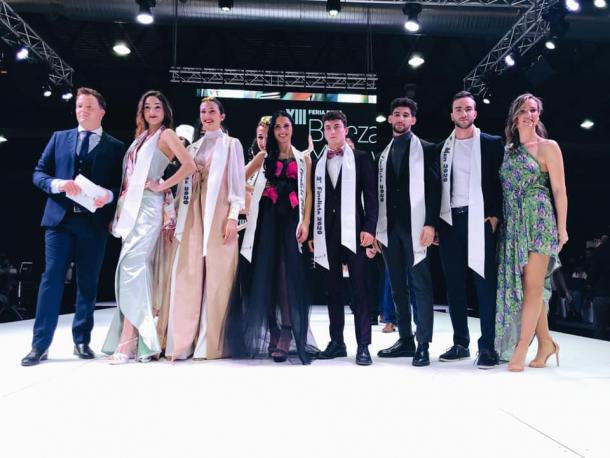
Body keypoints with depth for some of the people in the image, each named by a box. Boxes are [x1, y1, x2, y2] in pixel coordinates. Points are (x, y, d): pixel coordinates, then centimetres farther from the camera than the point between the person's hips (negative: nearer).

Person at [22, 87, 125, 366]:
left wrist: (108, 196, -15)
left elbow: (123, 185, 6)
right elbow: (39, 173, 10)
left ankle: (82, 340, 16)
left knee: (88, 282, 5)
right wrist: (58, 184, -10)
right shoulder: (59, 138, 14)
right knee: (51, 278, -2)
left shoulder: (116, 147, 9)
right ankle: (40, 345, 3)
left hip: (94, 223, -1)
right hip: (60, 218, 1)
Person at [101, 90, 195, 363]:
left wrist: (162, 186, -10)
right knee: (136, 267, 6)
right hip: (131, 206, 8)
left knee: (134, 265, -15)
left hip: (148, 206, -8)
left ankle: (128, 342, -16)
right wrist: (120, 210, 14)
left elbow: (190, 166, -14)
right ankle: (138, 338, 11)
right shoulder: (141, 137, 22)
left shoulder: (166, 134, 0)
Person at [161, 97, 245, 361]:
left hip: (219, 214, -4)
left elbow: (237, 181, 0)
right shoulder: (194, 147, 21)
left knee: (217, 277, -5)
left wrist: (233, 217, -11)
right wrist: (176, 216, 9)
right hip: (192, 214, 4)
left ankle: (212, 342, 2)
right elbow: (185, 184, 17)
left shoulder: (231, 144, 8)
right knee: (187, 277, -2)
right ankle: (182, 342, 2)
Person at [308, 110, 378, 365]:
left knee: (359, 289, -3)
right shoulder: (317, 162, 14)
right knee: (333, 289, 7)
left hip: (353, 231, -3)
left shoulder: (360, 159, 6)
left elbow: (371, 196, 0)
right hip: (327, 233, 3)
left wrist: (369, 228, -11)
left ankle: (363, 345, 2)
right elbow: (314, 199, 12)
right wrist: (312, 233, 7)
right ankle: (337, 342, 15)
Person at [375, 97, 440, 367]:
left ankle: (423, 344, 0)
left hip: (415, 227, -5)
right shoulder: (384, 154, 17)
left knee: (420, 284, -4)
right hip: (390, 228, 5)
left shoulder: (426, 150, 4)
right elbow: (380, 193, 15)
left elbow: (434, 189, -4)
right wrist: (376, 230, 9)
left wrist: (430, 224, -14)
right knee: (397, 286, 9)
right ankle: (405, 340, 17)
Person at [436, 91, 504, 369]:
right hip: (450, 220, 3)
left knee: (485, 281, -4)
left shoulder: (492, 144, 6)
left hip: (480, 219, -3)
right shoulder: (442, 148, 13)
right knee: (454, 283, 6)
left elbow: (502, 181, 2)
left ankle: (487, 346, 1)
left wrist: (496, 215, -9)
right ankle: (460, 343, 15)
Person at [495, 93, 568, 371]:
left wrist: (562, 228, -6)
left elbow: (559, 190, -2)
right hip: (513, 223, 6)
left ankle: (520, 351, -5)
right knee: (521, 285, 6)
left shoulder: (548, 147, 1)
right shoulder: (508, 149, 14)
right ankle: (545, 343, 18)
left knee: (533, 286, -7)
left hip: (538, 220, -5)